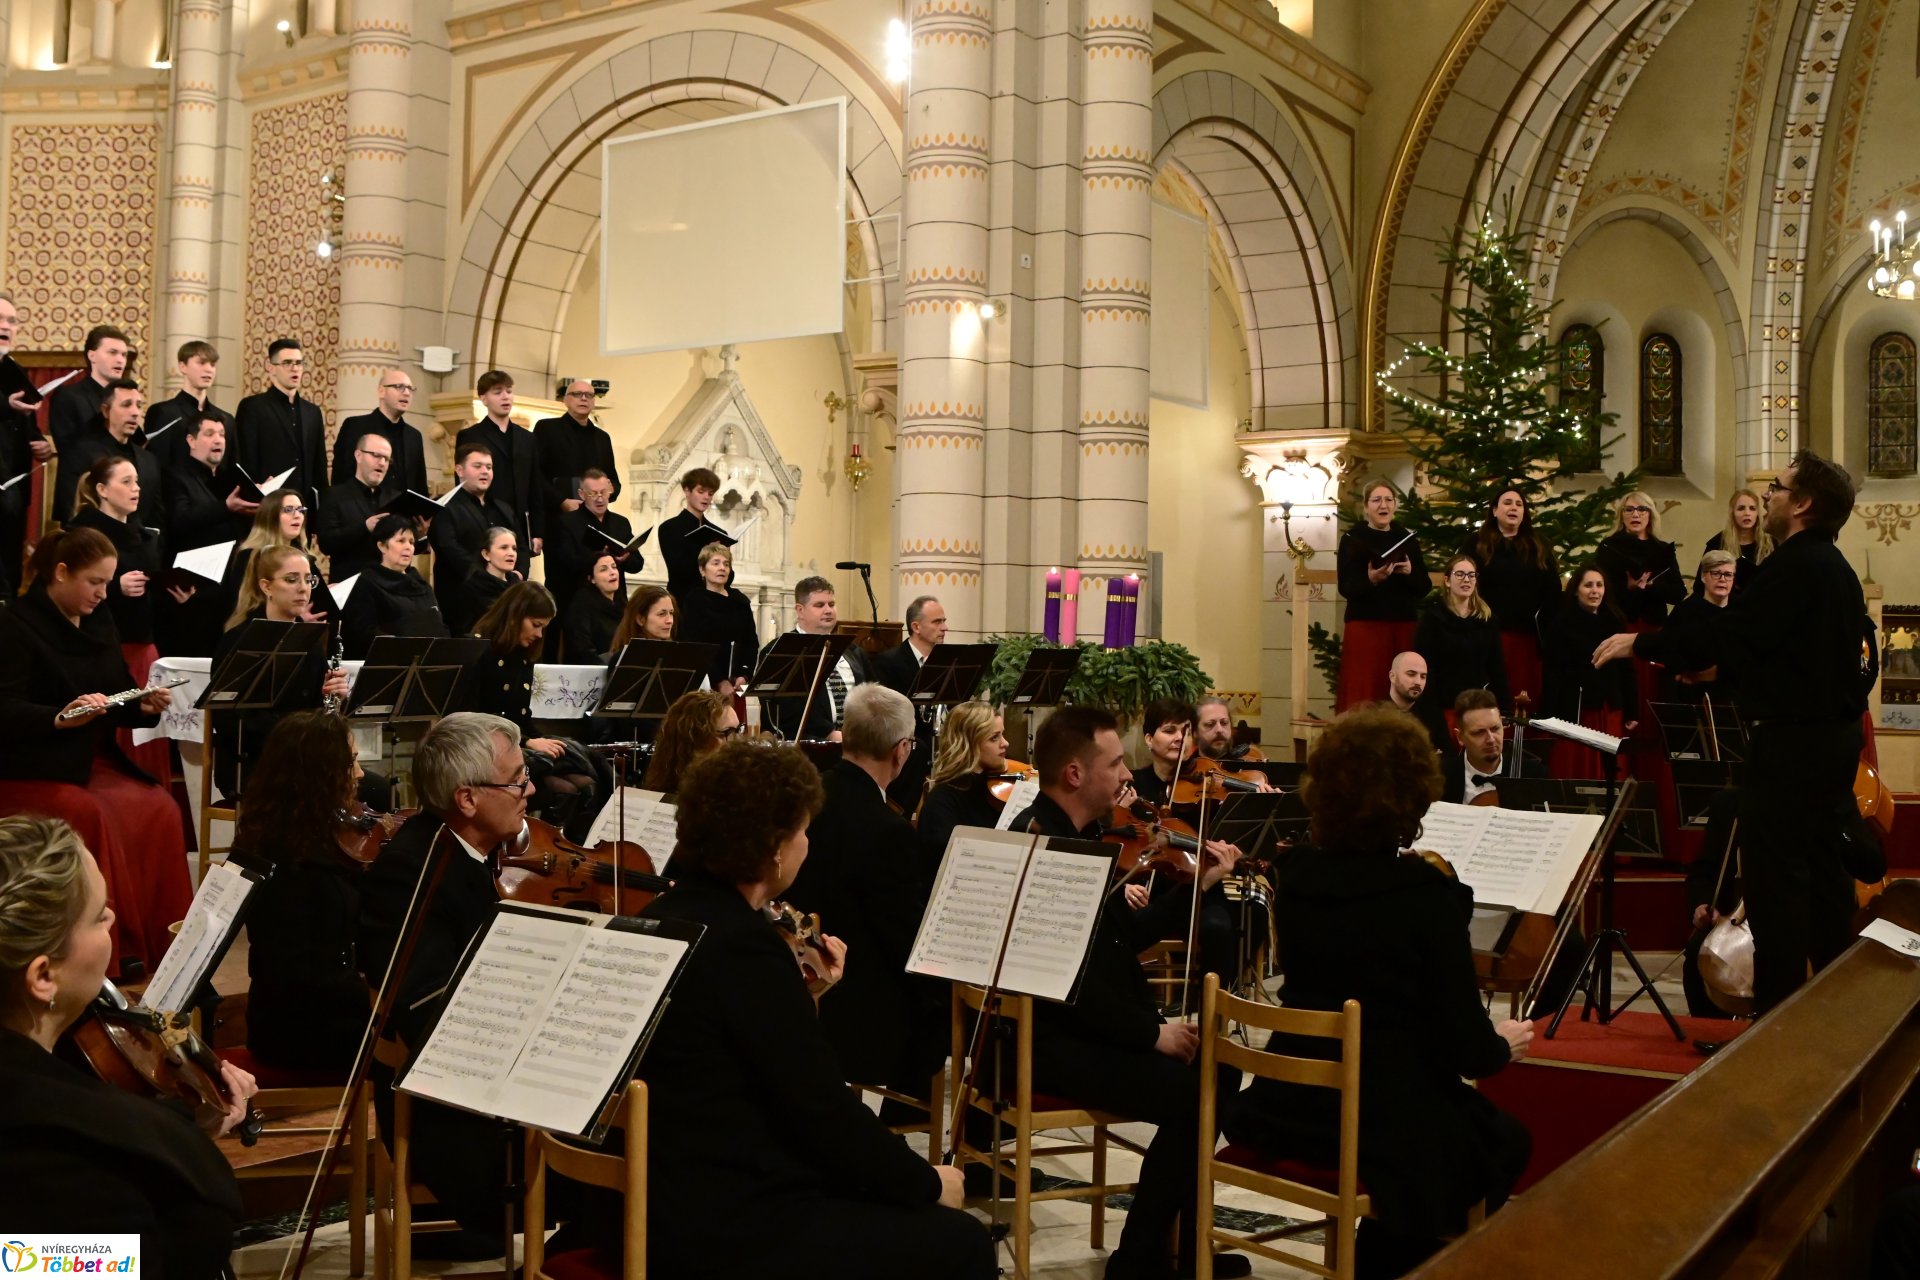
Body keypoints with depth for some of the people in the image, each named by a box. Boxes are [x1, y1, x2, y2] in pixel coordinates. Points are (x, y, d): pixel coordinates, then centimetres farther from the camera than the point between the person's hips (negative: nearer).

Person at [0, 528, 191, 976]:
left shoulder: (99, 621, 13)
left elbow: (119, 699, 18)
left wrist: (146, 706, -4)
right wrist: (60, 717, -36)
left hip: (94, 762, 6)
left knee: (160, 809, -22)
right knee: (93, 816, -34)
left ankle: (164, 943, -16)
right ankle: (113, 948, -23)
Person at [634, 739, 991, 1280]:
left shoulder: (662, 919, 6)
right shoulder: (744, 945, -22)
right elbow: (825, 1112, -19)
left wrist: (805, 992, 12)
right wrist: (929, 1183, -6)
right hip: (724, 1229, -10)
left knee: (876, 1192, 24)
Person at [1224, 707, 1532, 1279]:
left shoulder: (1294, 875, -3)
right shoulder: (1428, 893, -19)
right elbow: (1467, 1048, -15)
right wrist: (1504, 1046, 7)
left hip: (1290, 1105, 6)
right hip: (1384, 1123, -6)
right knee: (1505, 1141, 25)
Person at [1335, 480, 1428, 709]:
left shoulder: (1407, 539, 13)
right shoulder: (1352, 538, 2)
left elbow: (1425, 588, 9)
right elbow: (1346, 588, -6)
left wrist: (1410, 573, -11)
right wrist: (1371, 579, -25)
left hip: (1405, 626, 3)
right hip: (1365, 625, -3)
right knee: (1363, 692, -8)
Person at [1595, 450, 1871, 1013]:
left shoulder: (1793, 567, -17)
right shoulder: (1837, 569, 13)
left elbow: (1725, 635, -20)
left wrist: (1639, 643, -9)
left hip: (1791, 739, -10)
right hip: (1837, 734, 10)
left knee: (1776, 874, -6)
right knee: (1825, 871, 15)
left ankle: (1777, 1009, -4)